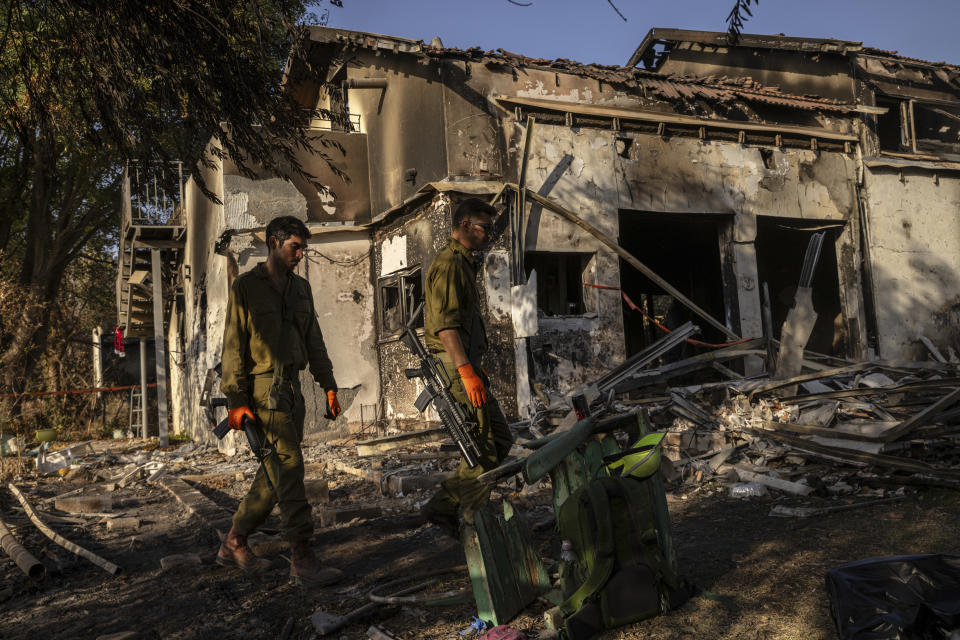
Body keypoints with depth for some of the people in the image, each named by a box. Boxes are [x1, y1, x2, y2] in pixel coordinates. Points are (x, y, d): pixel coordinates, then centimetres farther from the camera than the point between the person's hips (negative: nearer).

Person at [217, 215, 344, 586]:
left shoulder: (301, 289, 17)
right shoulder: (246, 287, -3)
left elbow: (313, 342, 19)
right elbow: (233, 345, -7)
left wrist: (328, 385, 12)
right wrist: (235, 400, -13)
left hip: (292, 388, 7)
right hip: (263, 388, -7)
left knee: (275, 474, 10)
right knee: (288, 468, -12)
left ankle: (234, 544, 25)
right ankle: (302, 561, -9)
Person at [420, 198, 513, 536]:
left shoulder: (463, 262, 21)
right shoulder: (448, 263, -12)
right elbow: (445, 325, -22)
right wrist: (466, 371, -27)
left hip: (465, 363, 11)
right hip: (454, 367, -11)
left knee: (500, 438, 13)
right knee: (482, 449, -6)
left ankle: (443, 506, 16)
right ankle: (477, 527, 7)